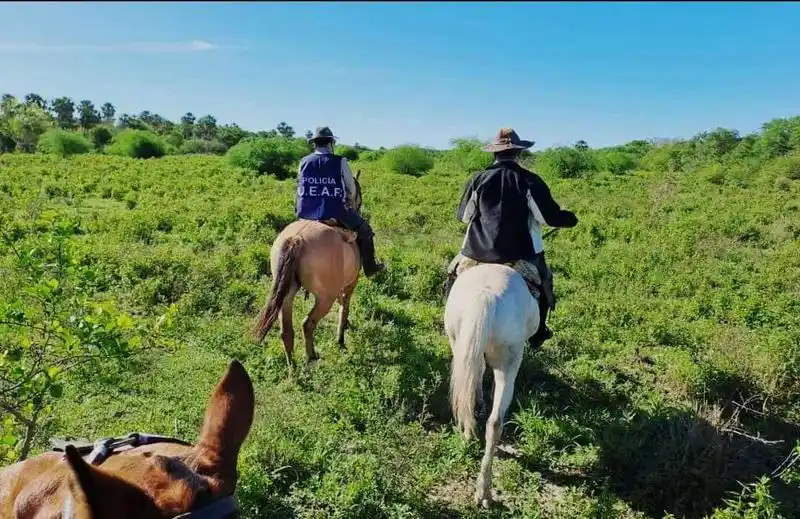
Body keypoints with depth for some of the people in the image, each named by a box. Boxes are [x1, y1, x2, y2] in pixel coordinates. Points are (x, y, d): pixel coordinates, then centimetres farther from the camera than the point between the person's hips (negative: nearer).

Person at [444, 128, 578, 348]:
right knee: (543, 282, 26)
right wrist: (570, 218, 16)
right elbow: (551, 217, -6)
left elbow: (463, 215, 8)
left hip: (478, 252, 1)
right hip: (521, 254, -1)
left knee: (453, 275, 29)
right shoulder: (530, 181, -8)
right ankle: (537, 333, 34)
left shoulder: (478, 179, -2)